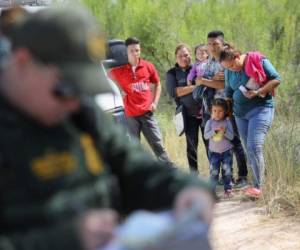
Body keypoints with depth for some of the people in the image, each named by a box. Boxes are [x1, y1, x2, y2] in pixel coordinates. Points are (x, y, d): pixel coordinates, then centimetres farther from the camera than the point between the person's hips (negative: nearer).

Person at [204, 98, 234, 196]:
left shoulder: (227, 122, -4)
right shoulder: (210, 123, -4)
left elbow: (231, 137, -7)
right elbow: (206, 135, -12)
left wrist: (225, 131, -25)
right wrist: (215, 130, -25)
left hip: (226, 151, 0)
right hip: (214, 152, 0)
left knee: (227, 171, -1)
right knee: (214, 172, -4)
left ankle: (228, 188, 9)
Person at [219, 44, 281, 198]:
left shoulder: (259, 61, -9)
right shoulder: (229, 71, 8)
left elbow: (276, 79, -11)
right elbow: (229, 93, 18)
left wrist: (257, 92, -18)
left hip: (260, 109, -6)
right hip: (240, 113, 6)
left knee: (254, 147, -17)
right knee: (249, 149, 5)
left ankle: (258, 187, -16)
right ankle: (256, 182, 11)